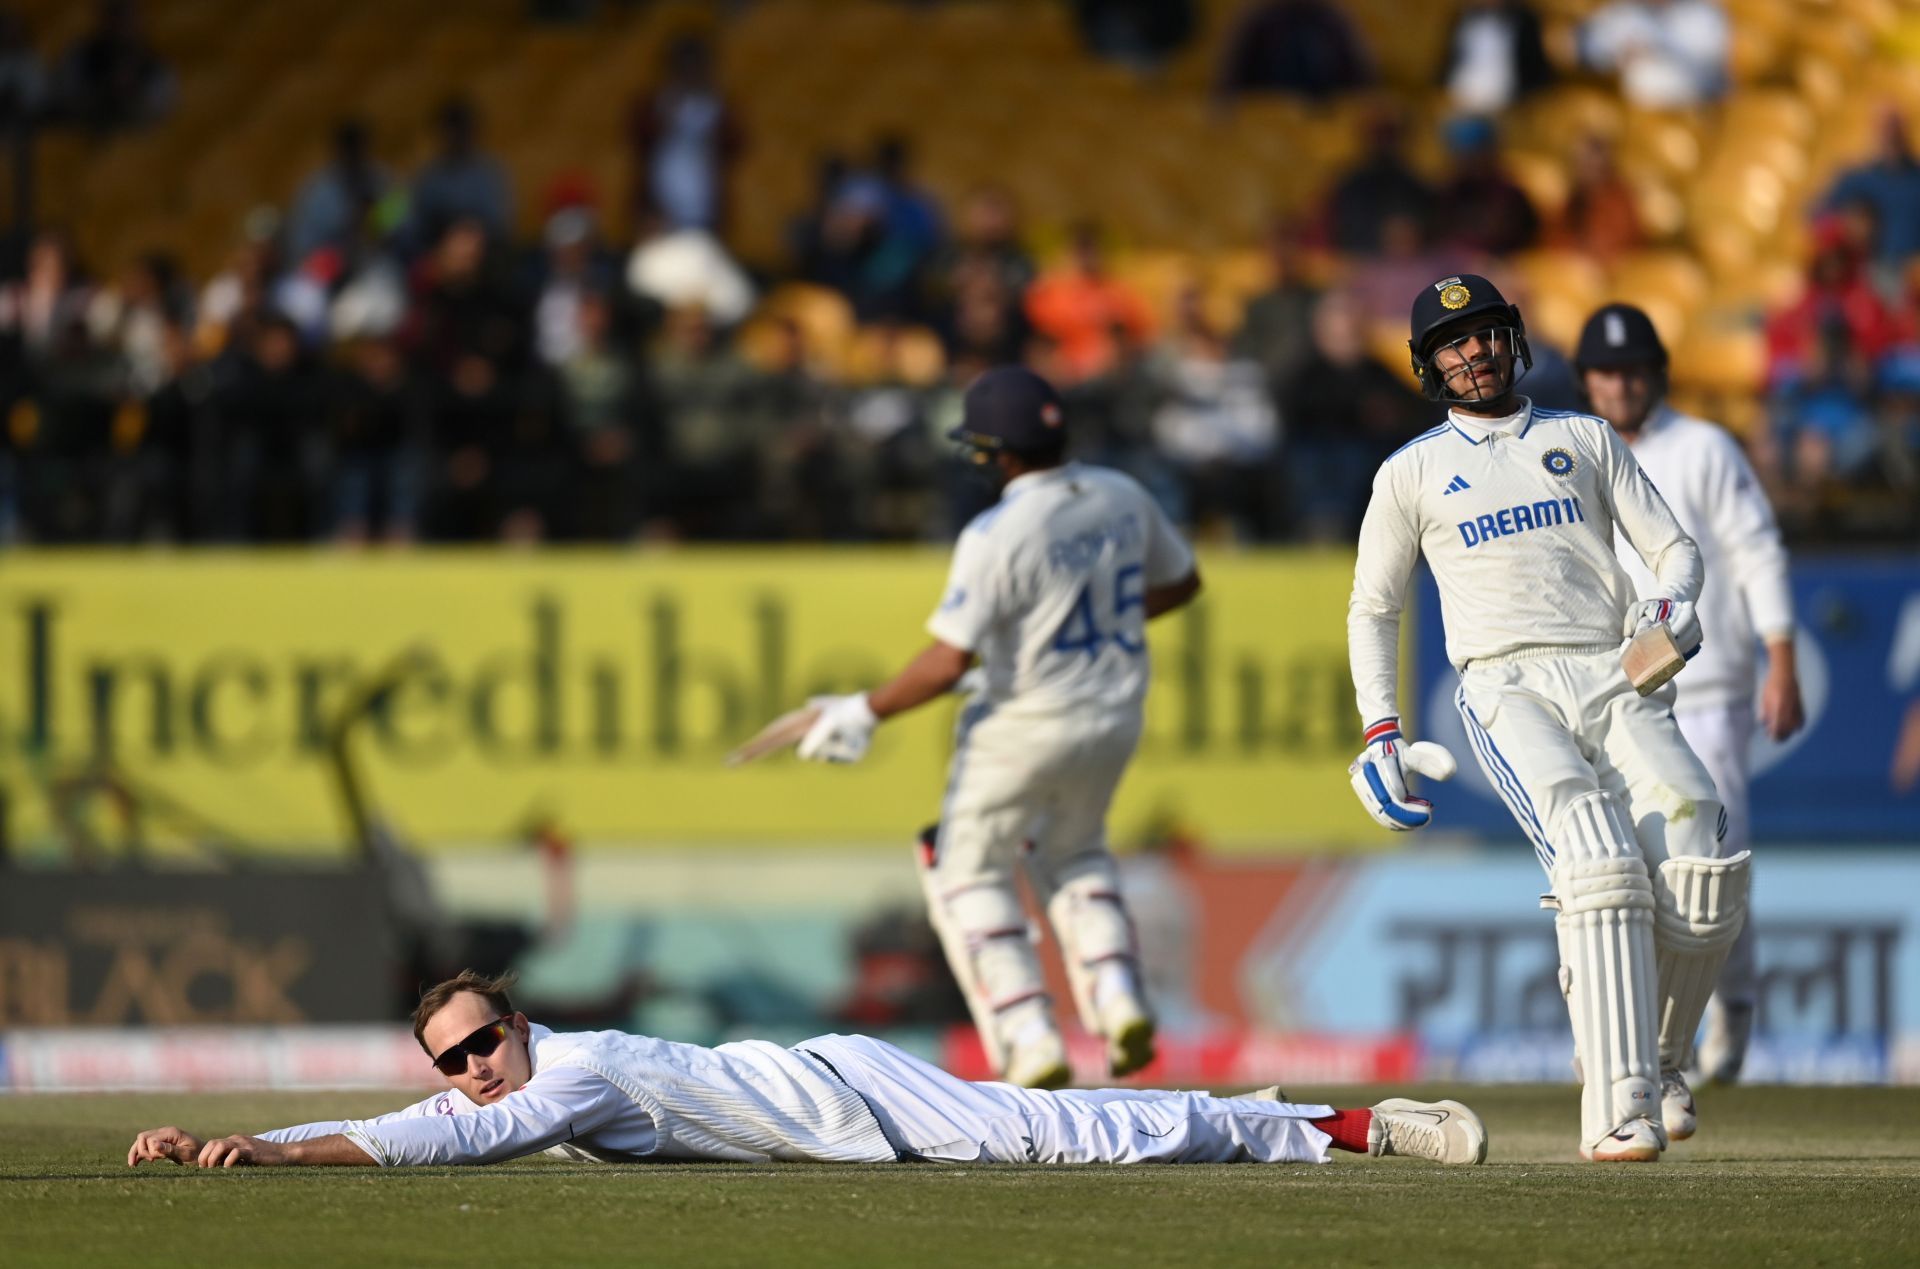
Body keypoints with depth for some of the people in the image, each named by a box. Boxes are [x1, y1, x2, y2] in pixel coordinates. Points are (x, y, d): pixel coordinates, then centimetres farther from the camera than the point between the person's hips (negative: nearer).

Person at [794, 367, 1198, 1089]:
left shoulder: (996, 537, -23)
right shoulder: (1121, 498, -2)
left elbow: (946, 662, -26)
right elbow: (1181, 583, 14)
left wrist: (868, 712, -14)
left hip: (1023, 727, -6)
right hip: (1114, 722, 6)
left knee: (967, 874, 14)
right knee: (1071, 853, 31)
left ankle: (1033, 1043, 3)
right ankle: (1118, 1000, 9)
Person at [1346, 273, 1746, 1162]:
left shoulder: (1584, 439, 21)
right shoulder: (1412, 472, 17)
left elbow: (1673, 547, 17)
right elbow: (1372, 610, 21)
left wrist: (1676, 605, -6)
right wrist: (1380, 735, 9)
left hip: (1617, 678, 2)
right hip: (1508, 688, -2)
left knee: (1702, 879, -20)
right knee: (1598, 860, -28)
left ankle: (1656, 1057, 8)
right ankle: (1618, 1111, -34)